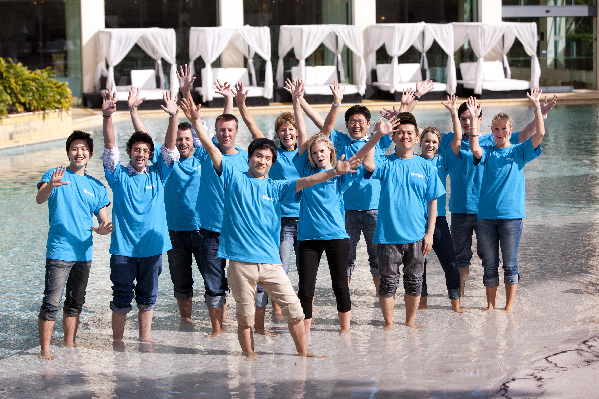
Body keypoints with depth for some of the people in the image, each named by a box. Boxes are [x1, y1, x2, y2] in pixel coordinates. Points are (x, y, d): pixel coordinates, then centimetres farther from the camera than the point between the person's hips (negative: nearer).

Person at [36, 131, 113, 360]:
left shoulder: (96, 187, 11)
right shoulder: (56, 175, -2)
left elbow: (104, 221, 11)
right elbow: (39, 199, -19)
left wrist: (102, 229, -14)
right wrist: (50, 186, -42)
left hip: (84, 253, 5)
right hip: (59, 252, -5)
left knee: (75, 303, 14)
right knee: (51, 303, -10)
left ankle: (69, 345, 26)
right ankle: (44, 350, -5)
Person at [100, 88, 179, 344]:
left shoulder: (157, 174, 5)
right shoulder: (119, 175, 1)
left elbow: (170, 147, -5)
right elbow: (110, 146, -12)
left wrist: (173, 116, -20)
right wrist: (107, 116, -28)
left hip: (152, 246, 2)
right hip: (123, 248, -2)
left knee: (147, 296, 12)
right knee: (121, 297, 3)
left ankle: (145, 340, 23)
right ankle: (117, 343, 12)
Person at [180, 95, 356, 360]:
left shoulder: (275, 188, 12)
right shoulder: (234, 179, 6)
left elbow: (304, 182, 0)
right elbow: (212, 150, -1)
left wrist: (334, 172, -15)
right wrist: (196, 122, -10)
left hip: (270, 260, 2)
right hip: (240, 261, -2)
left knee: (294, 308, 0)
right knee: (245, 314, 4)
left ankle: (302, 352, 12)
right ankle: (249, 354, 19)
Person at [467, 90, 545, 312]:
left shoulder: (519, 151, 6)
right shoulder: (488, 152, 8)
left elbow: (540, 134, -8)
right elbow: (474, 148, -14)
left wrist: (537, 106, -13)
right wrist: (473, 118, -18)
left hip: (511, 214, -1)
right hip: (486, 214, 1)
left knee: (510, 264, 3)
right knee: (490, 264, 8)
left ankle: (510, 305, 11)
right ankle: (490, 305, 16)